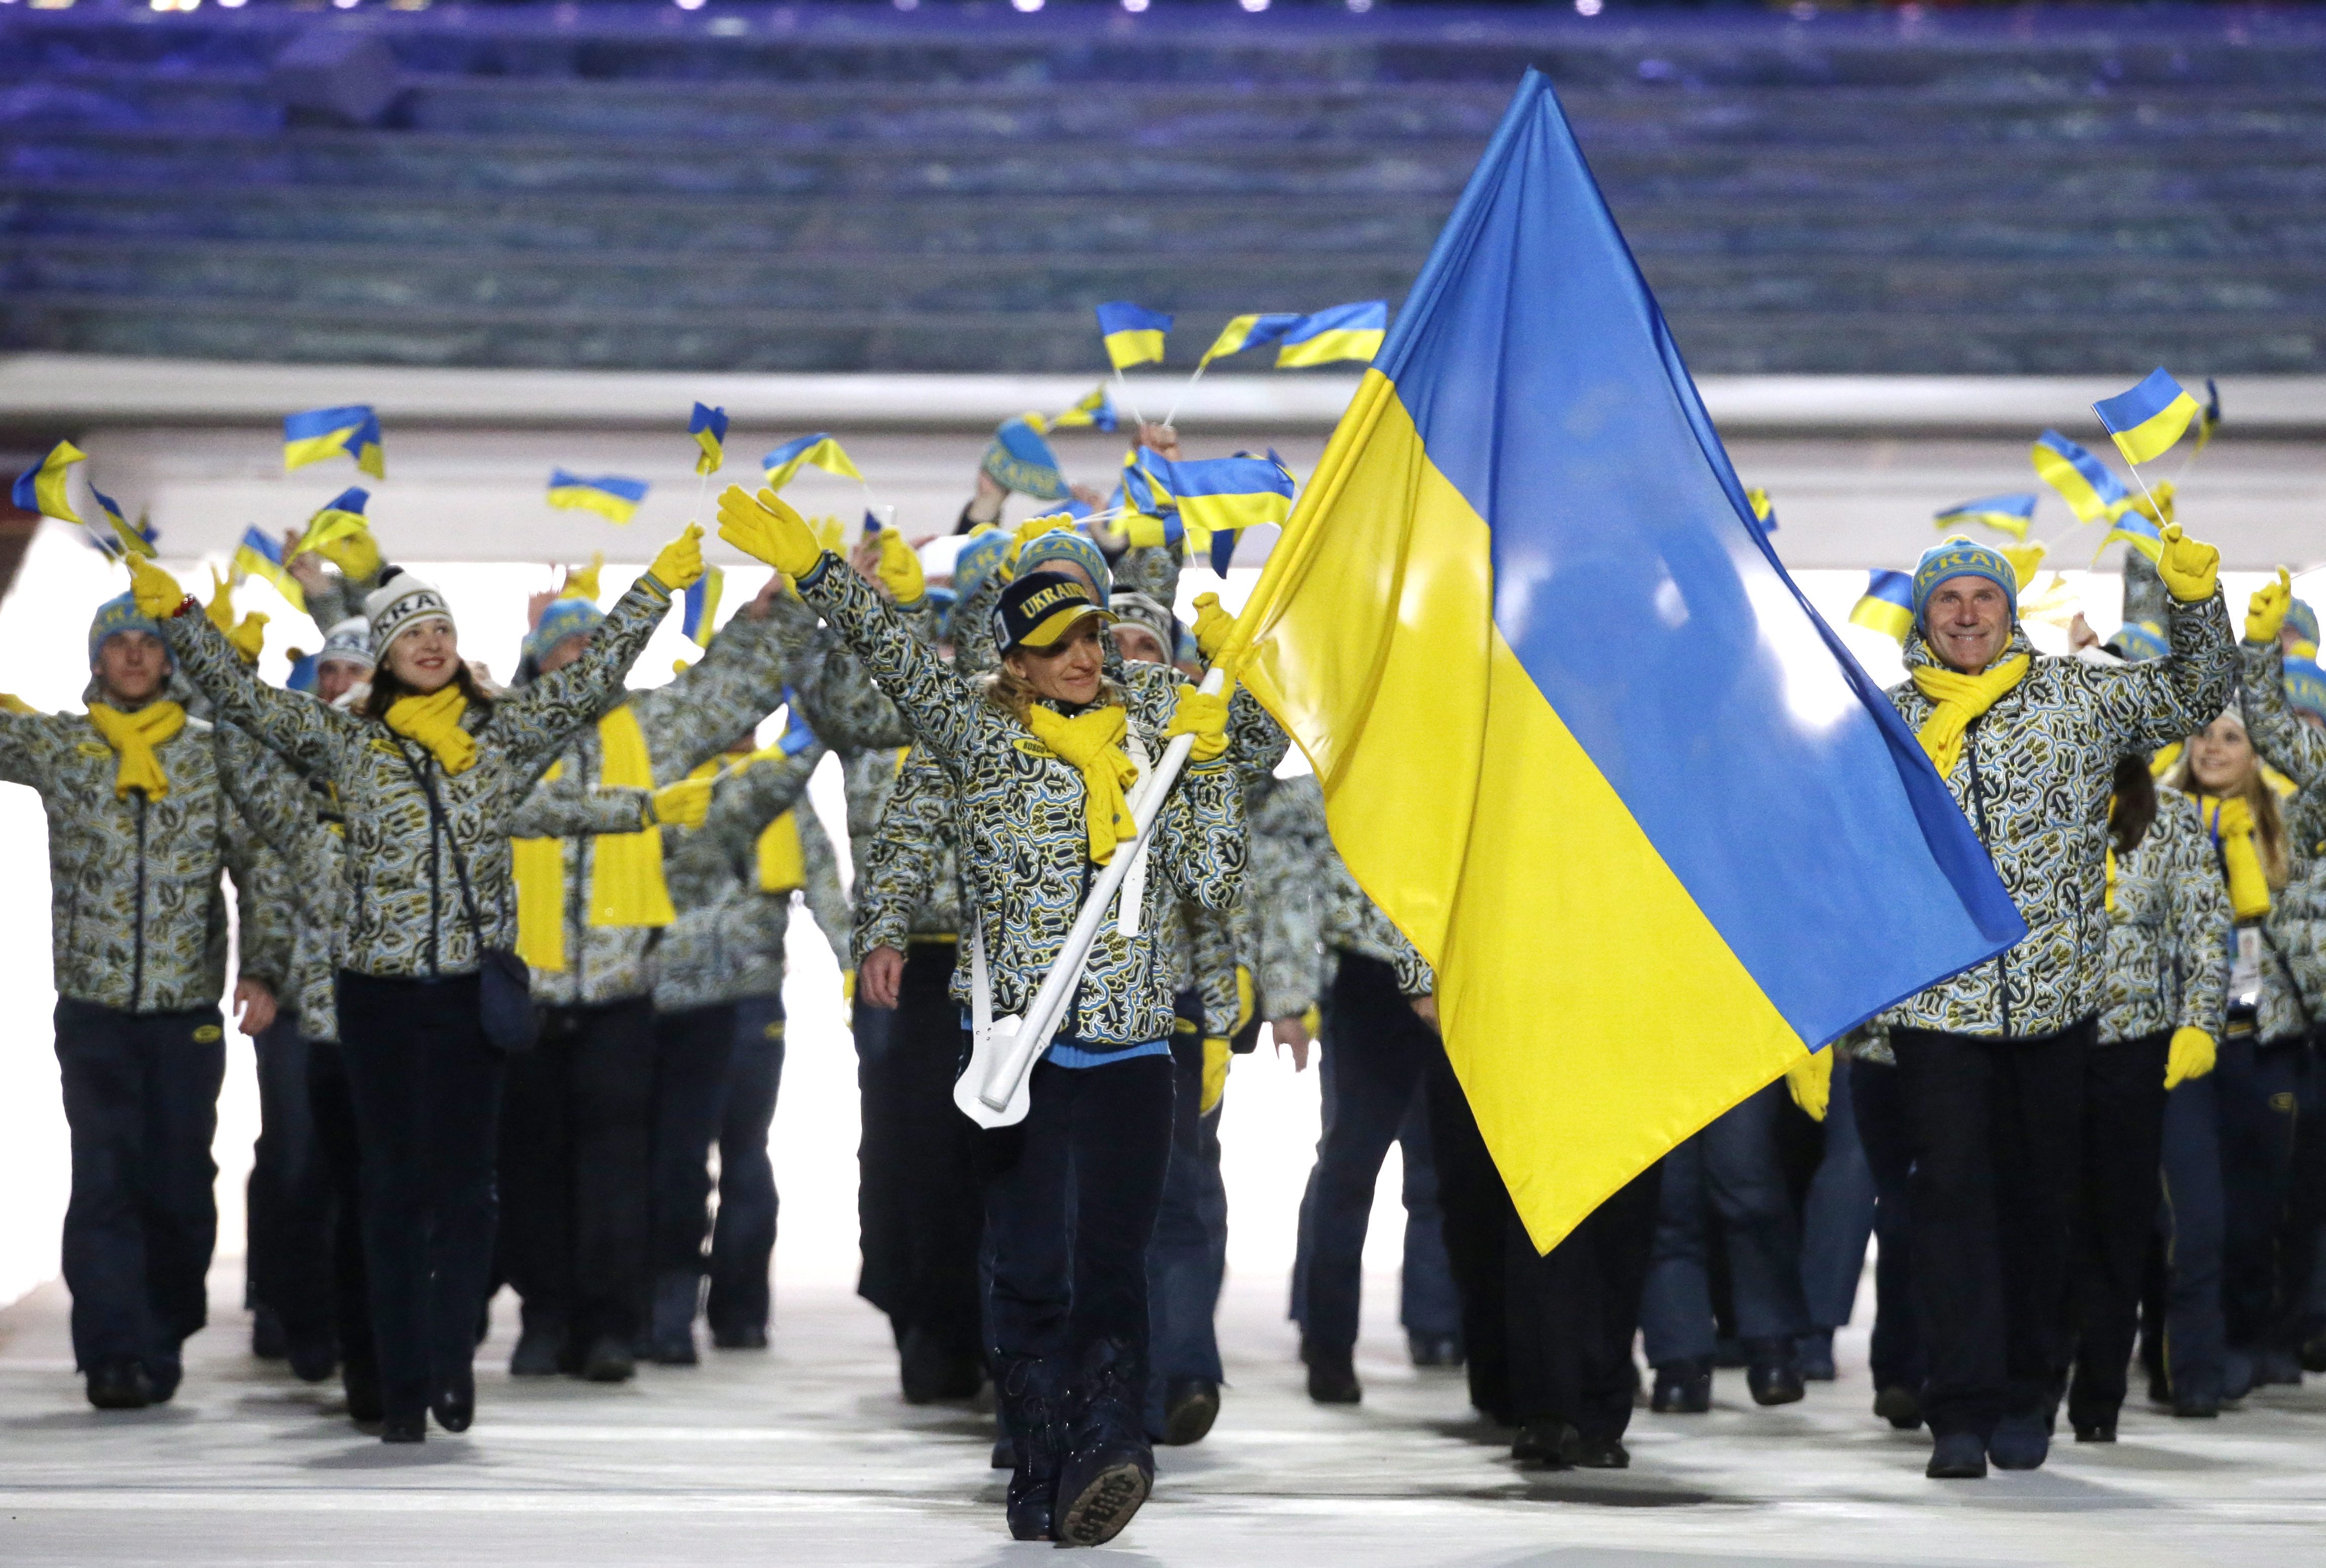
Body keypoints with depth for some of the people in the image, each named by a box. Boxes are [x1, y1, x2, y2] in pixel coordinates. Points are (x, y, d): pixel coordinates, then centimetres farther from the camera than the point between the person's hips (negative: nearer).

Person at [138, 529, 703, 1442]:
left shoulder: (504, 735, 7)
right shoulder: (346, 742, 5)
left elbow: (590, 680, 6)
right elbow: (242, 698, 4)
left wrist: (659, 586, 2)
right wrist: (175, 615, -2)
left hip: (475, 987, 0)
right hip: (379, 991, 0)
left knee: (465, 1180, 1)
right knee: (395, 1184, 2)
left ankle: (453, 1361, 12)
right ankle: (404, 1386, 5)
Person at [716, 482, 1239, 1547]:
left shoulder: (1148, 734, 11)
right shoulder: (981, 734, 6)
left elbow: (1210, 881, 8)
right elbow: (892, 652, -3)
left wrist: (1206, 759, 0)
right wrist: (812, 570, -11)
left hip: (1130, 1050, 1)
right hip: (1019, 1049, -1)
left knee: (1110, 1264, -10)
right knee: (1031, 1271, -3)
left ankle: (1108, 1449, -21)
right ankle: (1041, 1477, 0)